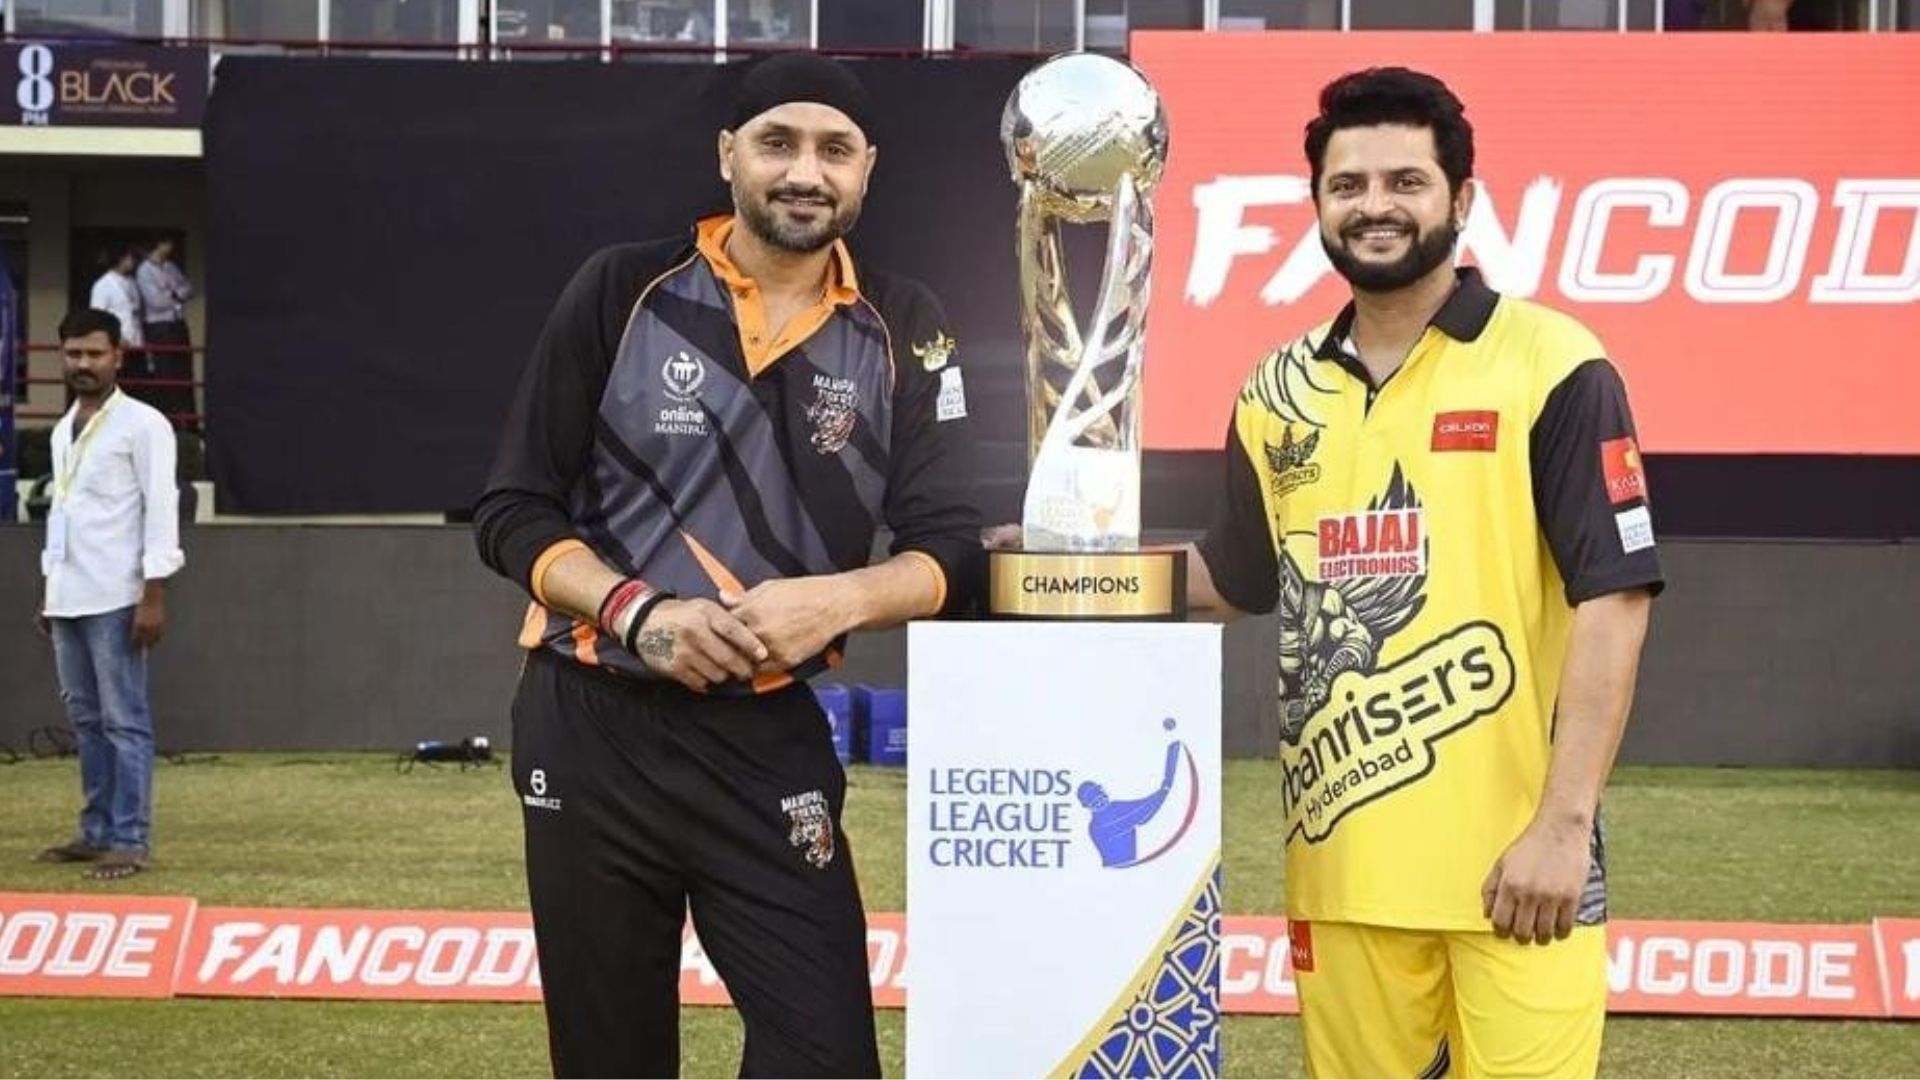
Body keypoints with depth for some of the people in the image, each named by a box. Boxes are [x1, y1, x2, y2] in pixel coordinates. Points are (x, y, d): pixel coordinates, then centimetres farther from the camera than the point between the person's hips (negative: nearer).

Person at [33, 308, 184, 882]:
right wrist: (49, 593, 17)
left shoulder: (143, 424, -6)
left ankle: (130, 839, -2)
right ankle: (98, 830, 17)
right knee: (86, 720, 11)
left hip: (115, 598, -7)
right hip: (67, 598, 7)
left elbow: (161, 508, -10)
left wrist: (154, 595, -16)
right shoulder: (62, 431, 16)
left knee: (124, 721, -4)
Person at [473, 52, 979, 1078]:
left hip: (769, 742, 1)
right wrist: (639, 613, -18)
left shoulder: (900, 332, 3)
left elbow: (952, 549, -1)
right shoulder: (622, 291, -1)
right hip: (590, 730, 0)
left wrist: (837, 599, -21)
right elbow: (514, 513, -1)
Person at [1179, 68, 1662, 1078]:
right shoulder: (1280, 392, 9)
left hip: (1511, 855, -4)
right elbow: (1232, 579, 21)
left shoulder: (1551, 368, -5)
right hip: (1341, 857, 5)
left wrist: (1563, 823, -15)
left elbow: (1612, 599, -9)